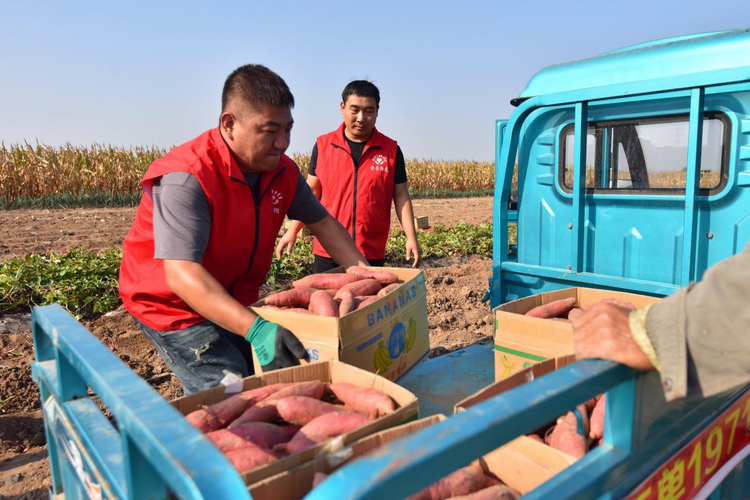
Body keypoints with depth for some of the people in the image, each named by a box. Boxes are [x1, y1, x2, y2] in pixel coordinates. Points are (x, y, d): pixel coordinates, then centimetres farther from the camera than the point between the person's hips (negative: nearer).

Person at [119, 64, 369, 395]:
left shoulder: (283, 172, -6)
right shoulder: (187, 178, -28)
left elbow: (322, 222, 6)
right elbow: (182, 274, -36)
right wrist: (255, 329, -46)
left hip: (237, 303, 7)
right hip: (172, 305, -6)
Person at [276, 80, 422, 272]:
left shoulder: (391, 150, 2)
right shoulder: (323, 145, 2)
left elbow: (401, 197, 4)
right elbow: (310, 193, 8)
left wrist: (411, 237, -6)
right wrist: (292, 231, 2)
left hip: (372, 255, 0)